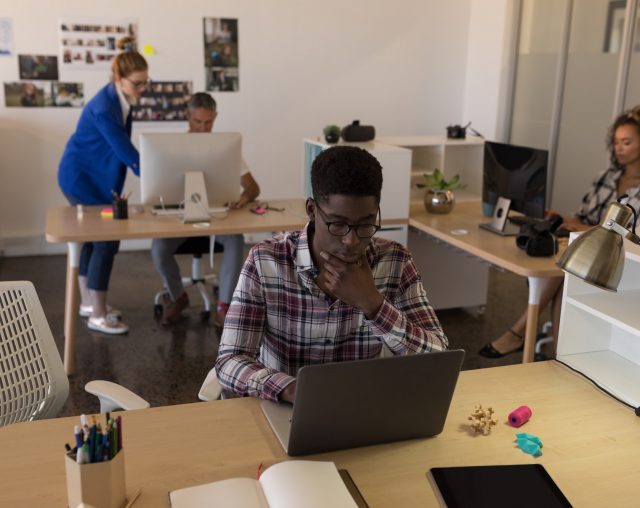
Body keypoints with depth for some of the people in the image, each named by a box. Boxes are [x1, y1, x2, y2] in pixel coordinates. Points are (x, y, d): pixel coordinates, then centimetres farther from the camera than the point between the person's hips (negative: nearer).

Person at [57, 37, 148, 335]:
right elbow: (127, 152, -31)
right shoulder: (104, 108, -29)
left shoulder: (121, 98, 0)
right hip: (81, 178, -9)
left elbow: (121, 147, 9)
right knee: (106, 240, -8)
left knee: (94, 237, 16)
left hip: (93, 176, 9)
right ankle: (98, 316, 0)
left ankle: (88, 302, 29)